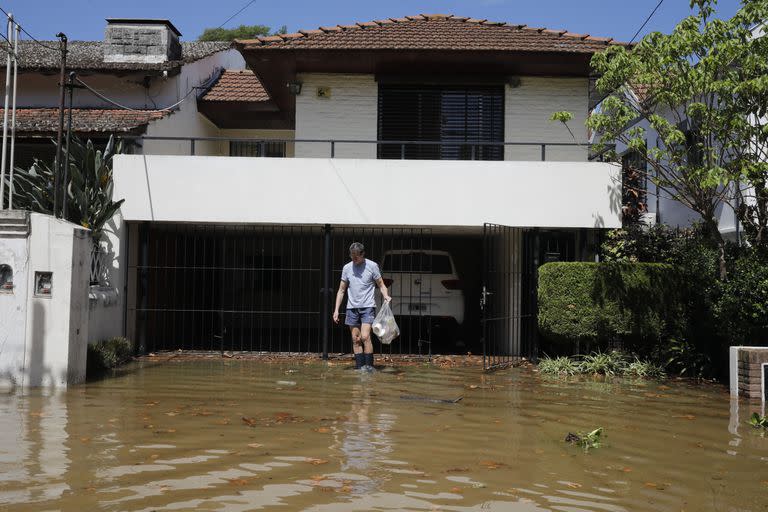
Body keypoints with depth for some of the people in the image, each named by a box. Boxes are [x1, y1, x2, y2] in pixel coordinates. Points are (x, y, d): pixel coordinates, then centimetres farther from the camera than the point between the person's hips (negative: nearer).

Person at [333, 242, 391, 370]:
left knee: (365, 337, -15)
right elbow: (341, 291, 13)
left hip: (368, 307, -4)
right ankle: (360, 367, 9)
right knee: (355, 339, 4)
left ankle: (369, 366, -6)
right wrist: (336, 309, 7)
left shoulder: (372, 266, -1)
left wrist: (386, 296, -16)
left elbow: (381, 285, 5)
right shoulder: (347, 268, 8)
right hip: (352, 307, 4)